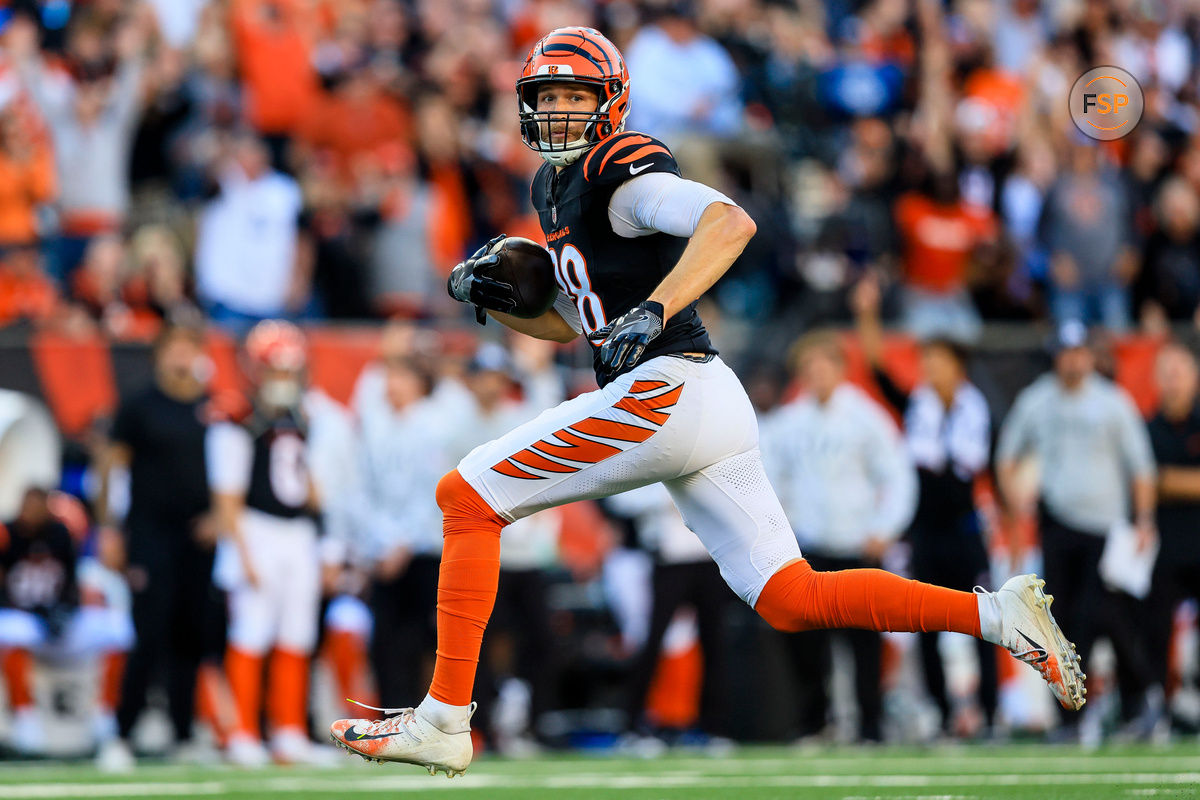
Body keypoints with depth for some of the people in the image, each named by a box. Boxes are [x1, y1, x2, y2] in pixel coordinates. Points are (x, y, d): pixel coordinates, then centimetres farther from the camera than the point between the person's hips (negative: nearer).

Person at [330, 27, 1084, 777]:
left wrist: (653, 311, -33)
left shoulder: (621, 171, -8)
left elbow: (731, 222, -25)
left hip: (666, 390, -10)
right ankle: (998, 614, -3)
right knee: (792, 600, 5)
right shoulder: (556, 187, 22)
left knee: (465, 497, -3)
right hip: (714, 406, 10)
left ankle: (444, 721, -6)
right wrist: (491, 296, 14)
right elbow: (569, 323, 30)